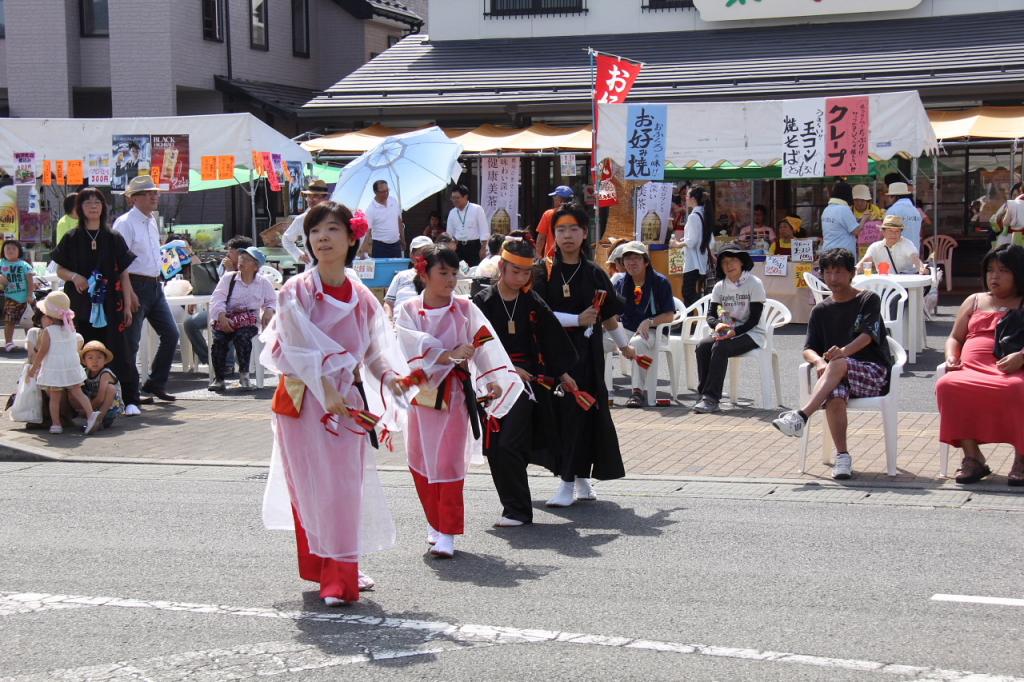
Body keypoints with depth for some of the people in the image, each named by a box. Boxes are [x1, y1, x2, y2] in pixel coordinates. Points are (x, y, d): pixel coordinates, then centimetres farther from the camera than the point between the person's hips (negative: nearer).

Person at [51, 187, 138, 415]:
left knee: (119, 351, -5)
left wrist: (127, 306, 3)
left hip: (110, 306, 0)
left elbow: (124, 274, 8)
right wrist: (74, 277, -11)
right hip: (82, 306, 0)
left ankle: (130, 400, -2)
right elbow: (59, 269, 11)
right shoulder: (72, 239, 7)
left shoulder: (114, 239, 7)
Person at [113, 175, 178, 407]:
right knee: (130, 343, -5)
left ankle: (156, 383, 24)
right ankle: (129, 399, -2)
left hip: (155, 286, 9)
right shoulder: (125, 223, -11)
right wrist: (129, 292, -23)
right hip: (136, 286, -9)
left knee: (171, 334, 10)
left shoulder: (152, 222, 15)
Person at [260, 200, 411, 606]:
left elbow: (373, 348, 11)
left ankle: (341, 574, 17)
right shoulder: (296, 291, -6)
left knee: (348, 486, 6)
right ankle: (326, 573, 6)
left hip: (348, 401, 4)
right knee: (315, 488, -3)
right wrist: (328, 391, -22)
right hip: (305, 401, -4)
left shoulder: (361, 297, 7)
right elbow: (299, 348, -12)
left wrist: (389, 376, -9)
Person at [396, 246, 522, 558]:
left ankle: (447, 534, -1)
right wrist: (449, 355, -27)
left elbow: (484, 344, -6)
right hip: (422, 392, 1)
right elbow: (415, 346, -14)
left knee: (450, 463, -5)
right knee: (421, 464, 8)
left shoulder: (465, 309, 1)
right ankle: (436, 523, 26)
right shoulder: (408, 310, 0)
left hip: (456, 394, -1)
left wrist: (494, 380, -20)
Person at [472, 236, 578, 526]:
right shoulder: (482, 302, -2)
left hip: (525, 379, -2)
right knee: (494, 448, 6)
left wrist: (563, 374, 14)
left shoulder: (533, 303, 2)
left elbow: (551, 339, 11)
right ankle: (514, 504, 23)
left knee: (510, 445, -13)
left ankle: (518, 510, -4)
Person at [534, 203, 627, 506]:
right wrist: (577, 319, -13)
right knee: (561, 411, -3)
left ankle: (580, 477, 4)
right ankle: (569, 479, 7)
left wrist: (625, 347, 22)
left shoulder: (594, 274, 7)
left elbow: (608, 317, 17)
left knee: (587, 411, -2)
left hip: (587, 353, 2)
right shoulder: (544, 271, 0)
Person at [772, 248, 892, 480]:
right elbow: (808, 349, 7)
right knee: (834, 397, -34)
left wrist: (844, 351, -33)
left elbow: (868, 335, -12)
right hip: (837, 376, 3)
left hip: (874, 373, -3)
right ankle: (842, 456, -31)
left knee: (838, 364, -36)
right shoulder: (821, 311, 16)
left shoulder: (868, 300, 5)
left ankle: (801, 417, -47)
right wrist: (819, 362, -18)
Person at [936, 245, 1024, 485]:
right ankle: (972, 457, -27)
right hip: (972, 369, 4)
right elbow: (954, 338, 27)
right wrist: (951, 357, 4)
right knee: (947, 385, -31)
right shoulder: (975, 301, 28)